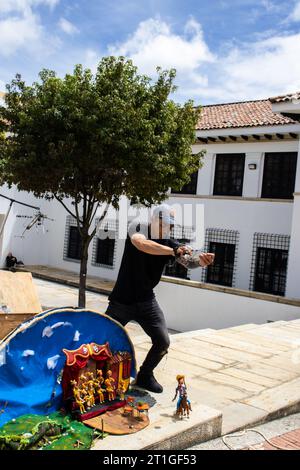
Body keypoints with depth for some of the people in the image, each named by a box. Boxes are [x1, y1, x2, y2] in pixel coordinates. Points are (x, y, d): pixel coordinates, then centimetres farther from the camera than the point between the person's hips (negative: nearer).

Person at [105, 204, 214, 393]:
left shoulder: (169, 243, -4)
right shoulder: (137, 228, -13)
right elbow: (142, 245, -36)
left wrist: (201, 260, -44)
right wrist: (173, 251, -46)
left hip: (146, 301, 3)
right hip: (122, 300, -3)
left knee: (163, 341, -5)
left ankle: (145, 376, 19)